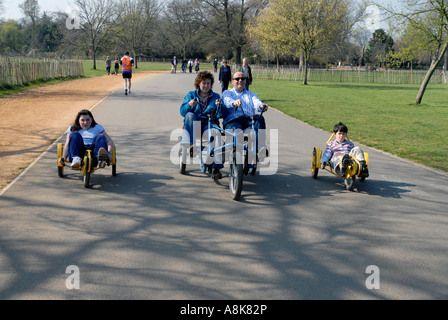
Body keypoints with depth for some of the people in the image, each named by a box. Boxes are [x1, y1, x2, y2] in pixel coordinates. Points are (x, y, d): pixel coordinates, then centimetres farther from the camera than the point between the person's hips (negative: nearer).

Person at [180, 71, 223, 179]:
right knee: (190, 115, -32)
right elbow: (182, 111, 1)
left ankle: (217, 167, -35)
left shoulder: (216, 96, 13)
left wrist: (218, 106, -18)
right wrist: (189, 105, -20)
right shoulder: (191, 95, 12)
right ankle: (190, 145, -35)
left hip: (208, 124, 0)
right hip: (193, 125, 1)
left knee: (216, 133, -34)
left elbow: (220, 115, 3)